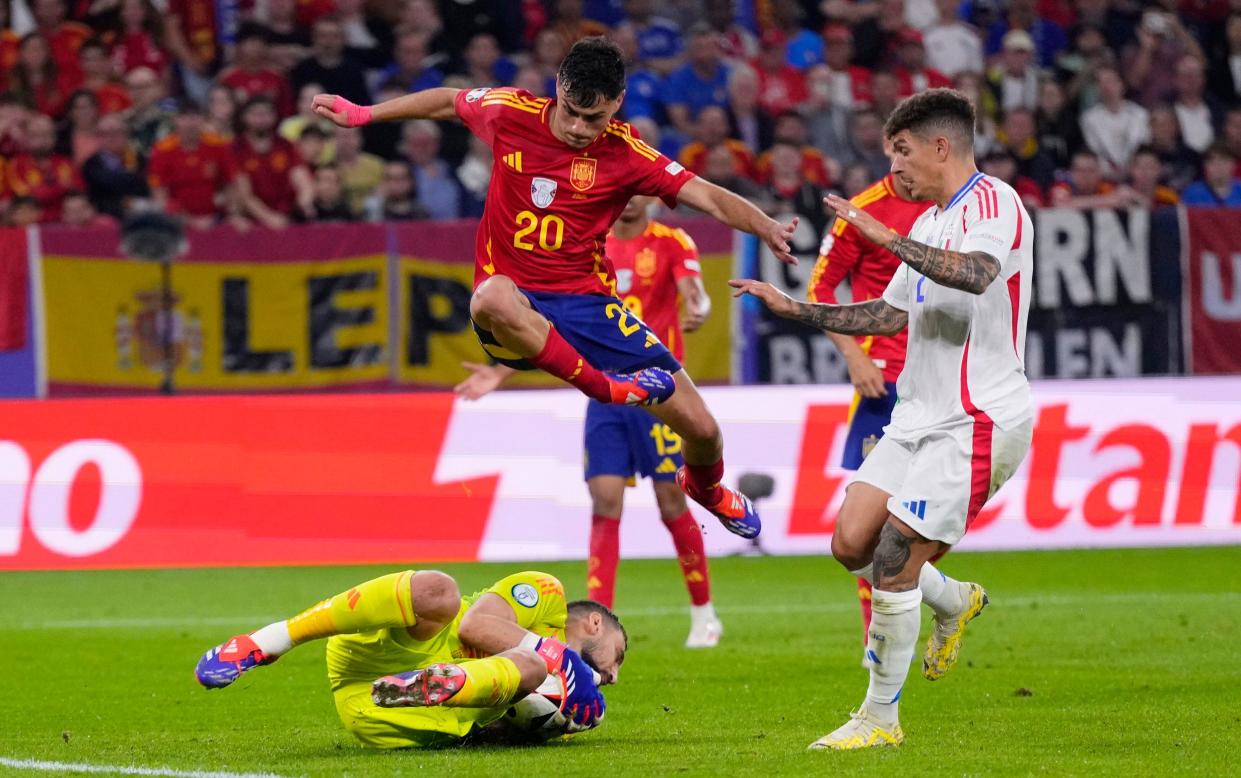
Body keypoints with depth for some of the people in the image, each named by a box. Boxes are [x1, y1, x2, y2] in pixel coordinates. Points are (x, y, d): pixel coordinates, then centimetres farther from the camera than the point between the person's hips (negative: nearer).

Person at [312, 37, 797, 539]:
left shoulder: (625, 153, -6)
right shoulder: (512, 114, -3)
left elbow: (710, 198, -12)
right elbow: (446, 102, 17)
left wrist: (768, 229, -31)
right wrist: (362, 114, 20)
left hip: (589, 308, 1)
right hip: (518, 310, -1)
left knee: (701, 427, -4)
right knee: (492, 298, -43)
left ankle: (706, 489, 36)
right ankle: (607, 388, -27)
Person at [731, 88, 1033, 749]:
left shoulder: (994, 204, -11)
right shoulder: (930, 224, 18)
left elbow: (975, 273, -33)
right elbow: (892, 313, 28)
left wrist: (886, 237, -31)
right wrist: (793, 309, 24)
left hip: (978, 421, -9)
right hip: (919, 417, 9)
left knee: (894, 559, -12)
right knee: (851, 543, 1)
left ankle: (881, 718, -1)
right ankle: (953, 602, 27)